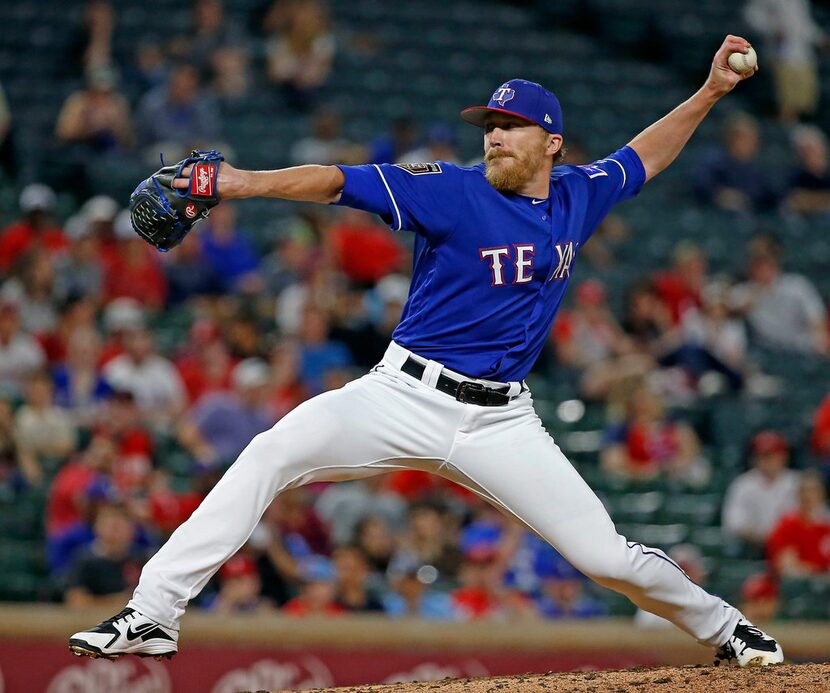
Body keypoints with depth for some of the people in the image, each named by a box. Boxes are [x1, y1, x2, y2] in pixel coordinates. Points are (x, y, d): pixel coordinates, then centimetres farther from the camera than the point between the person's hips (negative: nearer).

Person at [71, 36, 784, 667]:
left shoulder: (578, 196, 6)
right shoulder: (452, 192, -7)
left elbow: (644, 156, 27)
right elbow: (341, 182, -18)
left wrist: (710, 92, 19)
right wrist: (248, 182, -31)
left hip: (502, 421, 2)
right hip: (406, 398, -2)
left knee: (607, 556, -3)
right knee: (271, 455, -22)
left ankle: (722, 626, 26)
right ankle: (152, 615, -21)